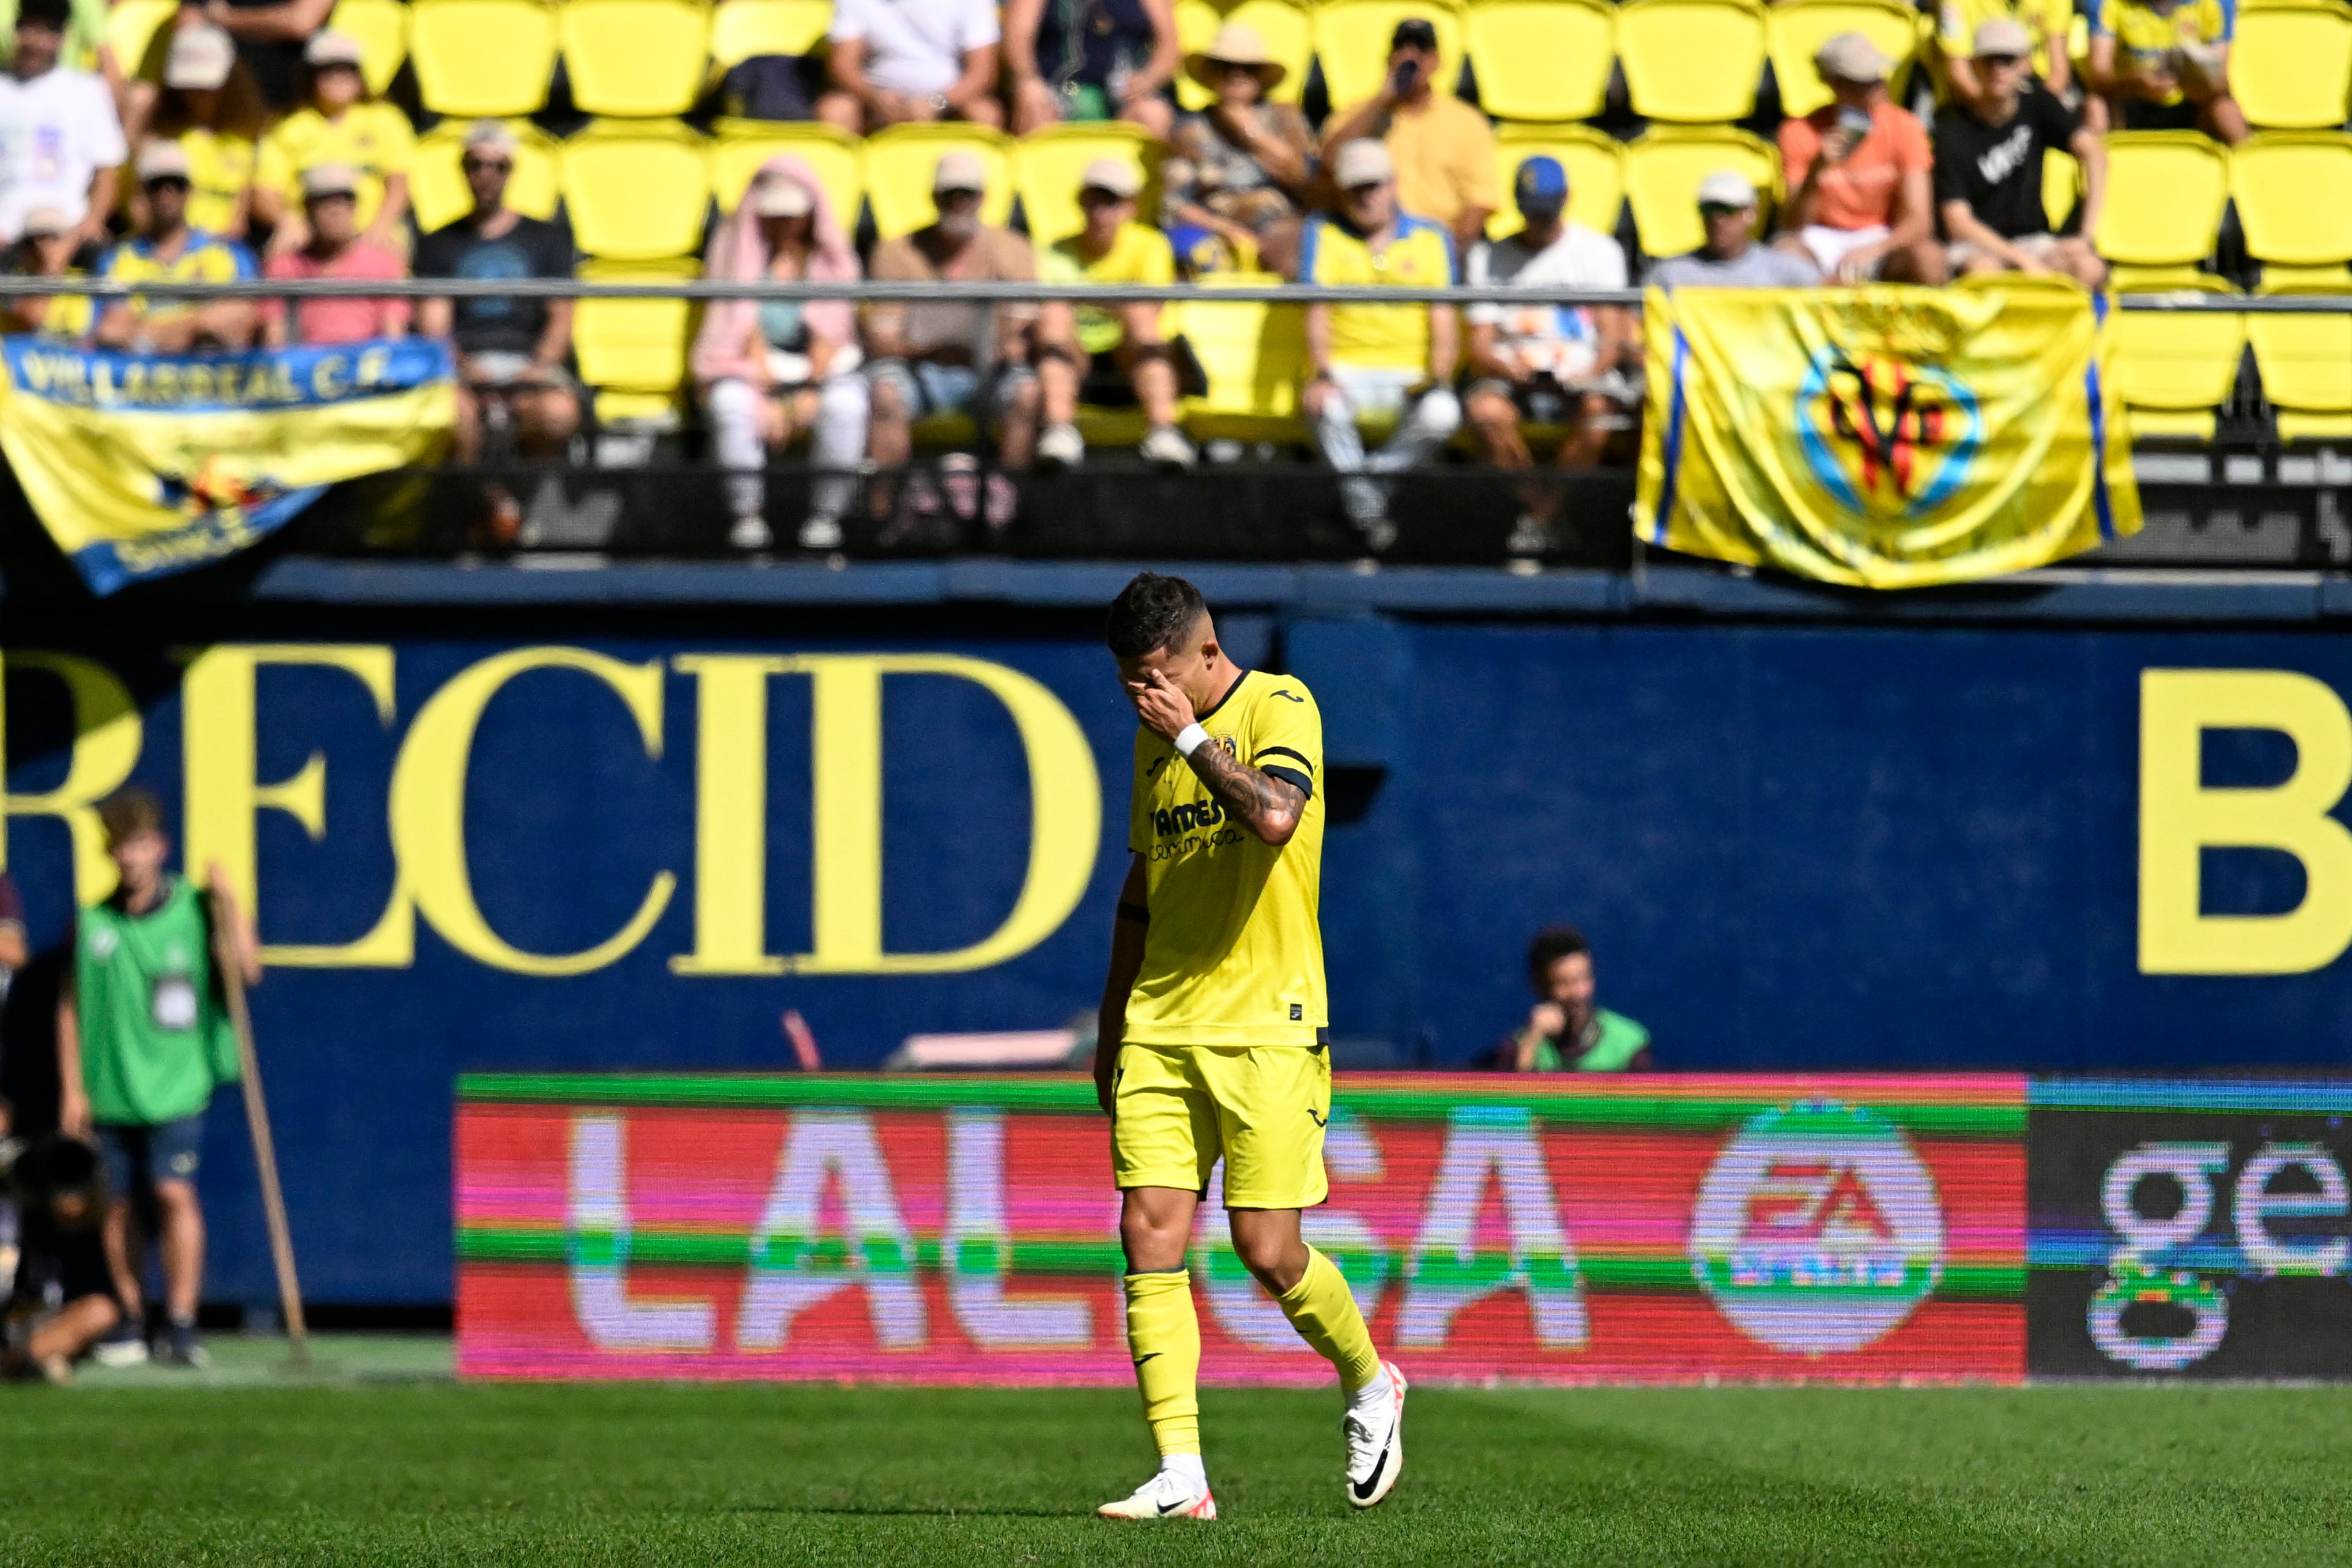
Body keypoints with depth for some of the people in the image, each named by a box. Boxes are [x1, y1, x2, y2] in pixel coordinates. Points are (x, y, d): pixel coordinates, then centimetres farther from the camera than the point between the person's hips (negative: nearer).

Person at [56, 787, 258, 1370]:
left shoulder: (192, 908, 0)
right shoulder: (92, 921, 4)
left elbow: (248, 968, -8)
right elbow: (71, 1006, 9)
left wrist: (226, 900, -15)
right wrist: (72, 1088, 6)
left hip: (175, 1084, -2)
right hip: (108, 1090, 2)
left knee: (175, 1192, -12)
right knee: (116, 1203, 5)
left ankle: (182, 1323, -7)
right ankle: (130, 1318, 18)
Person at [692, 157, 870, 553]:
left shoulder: (832, 261, 11)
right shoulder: (741, 256, 8)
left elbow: (829, 334, 0)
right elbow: (746, 331, -3)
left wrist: (812, 394, -16)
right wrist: (766, 398, -17)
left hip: (819, 373, 1)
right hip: (753, 375, 0)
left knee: (846, 402, -35)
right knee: (731, 402, -36)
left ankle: (827, 515, -33)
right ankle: (748, 517, -37)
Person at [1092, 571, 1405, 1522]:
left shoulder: (1279, 707, -5)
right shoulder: (1156, 738, 15)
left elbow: (1274, 815, -26)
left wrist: (1191, 735, -16)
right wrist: (1110, 1030, 23)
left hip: (1266, 1026, -6)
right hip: (1160, 1030, 6)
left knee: (1270, 1254, -7)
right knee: (1150, 1236, -7)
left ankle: (1369, 1386, 23)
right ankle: (1180, 1478, -8)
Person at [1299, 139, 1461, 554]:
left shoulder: (1432, 238, 11)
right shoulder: (1324, 234, 10)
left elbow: (1444, 321, 5)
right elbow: (1317, 312, -2)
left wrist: (1438, 379, -14)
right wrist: (1321, 376, -19)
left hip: (1412, 375, 1)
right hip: (1346, 368, -1)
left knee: (1442, 413, -33)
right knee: (1325, 406, -36)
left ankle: (1374, 481, -20)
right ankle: (1366, 507, -30)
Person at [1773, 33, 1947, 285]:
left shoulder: (1904, 128, -7)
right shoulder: (1800, 133, -9)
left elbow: (1918, 221, -13)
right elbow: (1792, 226, -14)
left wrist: (1870, 251, -33)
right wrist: (1816, 172, -32)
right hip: (1823, 240, 0)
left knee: (1928, 257, -32)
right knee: (1785, 250, -34)